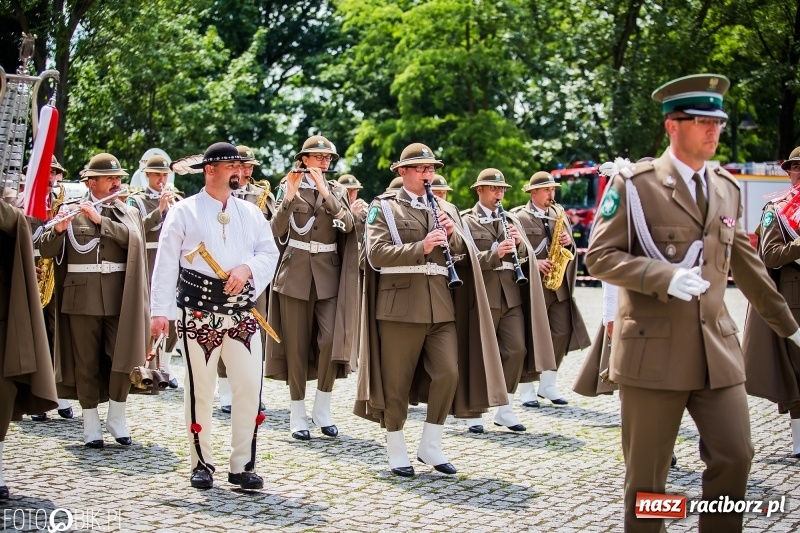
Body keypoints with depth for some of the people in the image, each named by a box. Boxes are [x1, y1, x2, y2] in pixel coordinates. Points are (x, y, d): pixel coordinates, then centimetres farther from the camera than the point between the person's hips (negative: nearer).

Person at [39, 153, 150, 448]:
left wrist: (100, 219, -16)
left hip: (118, 297, 1)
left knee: (120, 358, 1)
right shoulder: (71, 212, 6)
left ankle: (117, 418, 16)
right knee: (86, 362, 3)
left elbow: (132, 238, -9)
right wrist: (59, 228, -19)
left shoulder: (128, 213, 11)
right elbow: (46, 250, 0)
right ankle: (91, 425, 11)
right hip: (82, 296, -1)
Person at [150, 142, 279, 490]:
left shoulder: (250, 212, 13)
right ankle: (201, 464, 16)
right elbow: (166, 263, -3)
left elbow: (269, 252, 9)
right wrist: (160, 311, -10)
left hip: (241, 310, 3)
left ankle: (242, 465, 7)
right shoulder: (184, 212, 1)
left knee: (250, 384, -3)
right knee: (200, 389, 2)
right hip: (199, 311, -3)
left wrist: (247, 268, -12)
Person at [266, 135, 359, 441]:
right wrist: (289, 196, -18)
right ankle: (297, 415, 10)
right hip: (295, 273, -1)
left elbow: (348, 225, -9)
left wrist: (325, 192, -17)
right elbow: (277, 231, -7)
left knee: (331, 340, -11)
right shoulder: (288, 187, 4)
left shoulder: (337, 190, 10)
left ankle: (322, 409, 6)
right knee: (296, 345, 2)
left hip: (329, 275, 1)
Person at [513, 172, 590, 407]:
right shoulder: (519, 217, -4)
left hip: (559, 286, 5)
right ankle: (527, 390, 8)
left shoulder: (559, 214, 14)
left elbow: (569, 248, 17)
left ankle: (548, 385, 16)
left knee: (561, 335, 3)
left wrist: (569, 242, -5)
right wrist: (534, 263, -20)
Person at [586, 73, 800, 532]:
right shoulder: (635, 185, -5)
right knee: (647, 472, 4)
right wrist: (665, 276, -21)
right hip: (654, 350, -5)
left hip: (717, 347, 5)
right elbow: (599, 256, -8)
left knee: (735, 457, 2)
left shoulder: (728, 189, 12)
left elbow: (745, 263, 21)